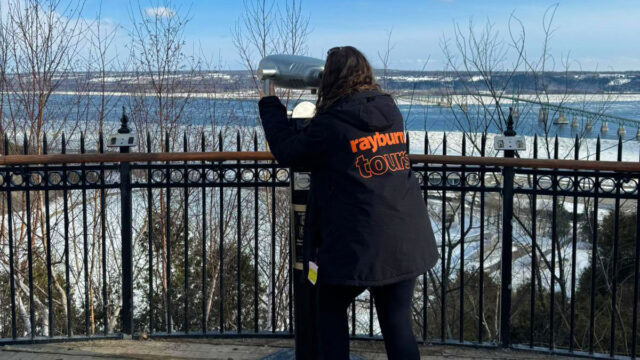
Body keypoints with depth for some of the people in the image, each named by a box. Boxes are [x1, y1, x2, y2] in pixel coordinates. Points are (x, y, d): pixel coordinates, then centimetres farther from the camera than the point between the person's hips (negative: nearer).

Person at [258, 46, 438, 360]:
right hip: (406, 243, 5)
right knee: (397, 322, 12)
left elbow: (287, 151, 1)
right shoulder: (391, 112, 7)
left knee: (330, 311, 18)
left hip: (358, 245, -5)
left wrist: (269, 105, 14)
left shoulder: (331, 124, -11)